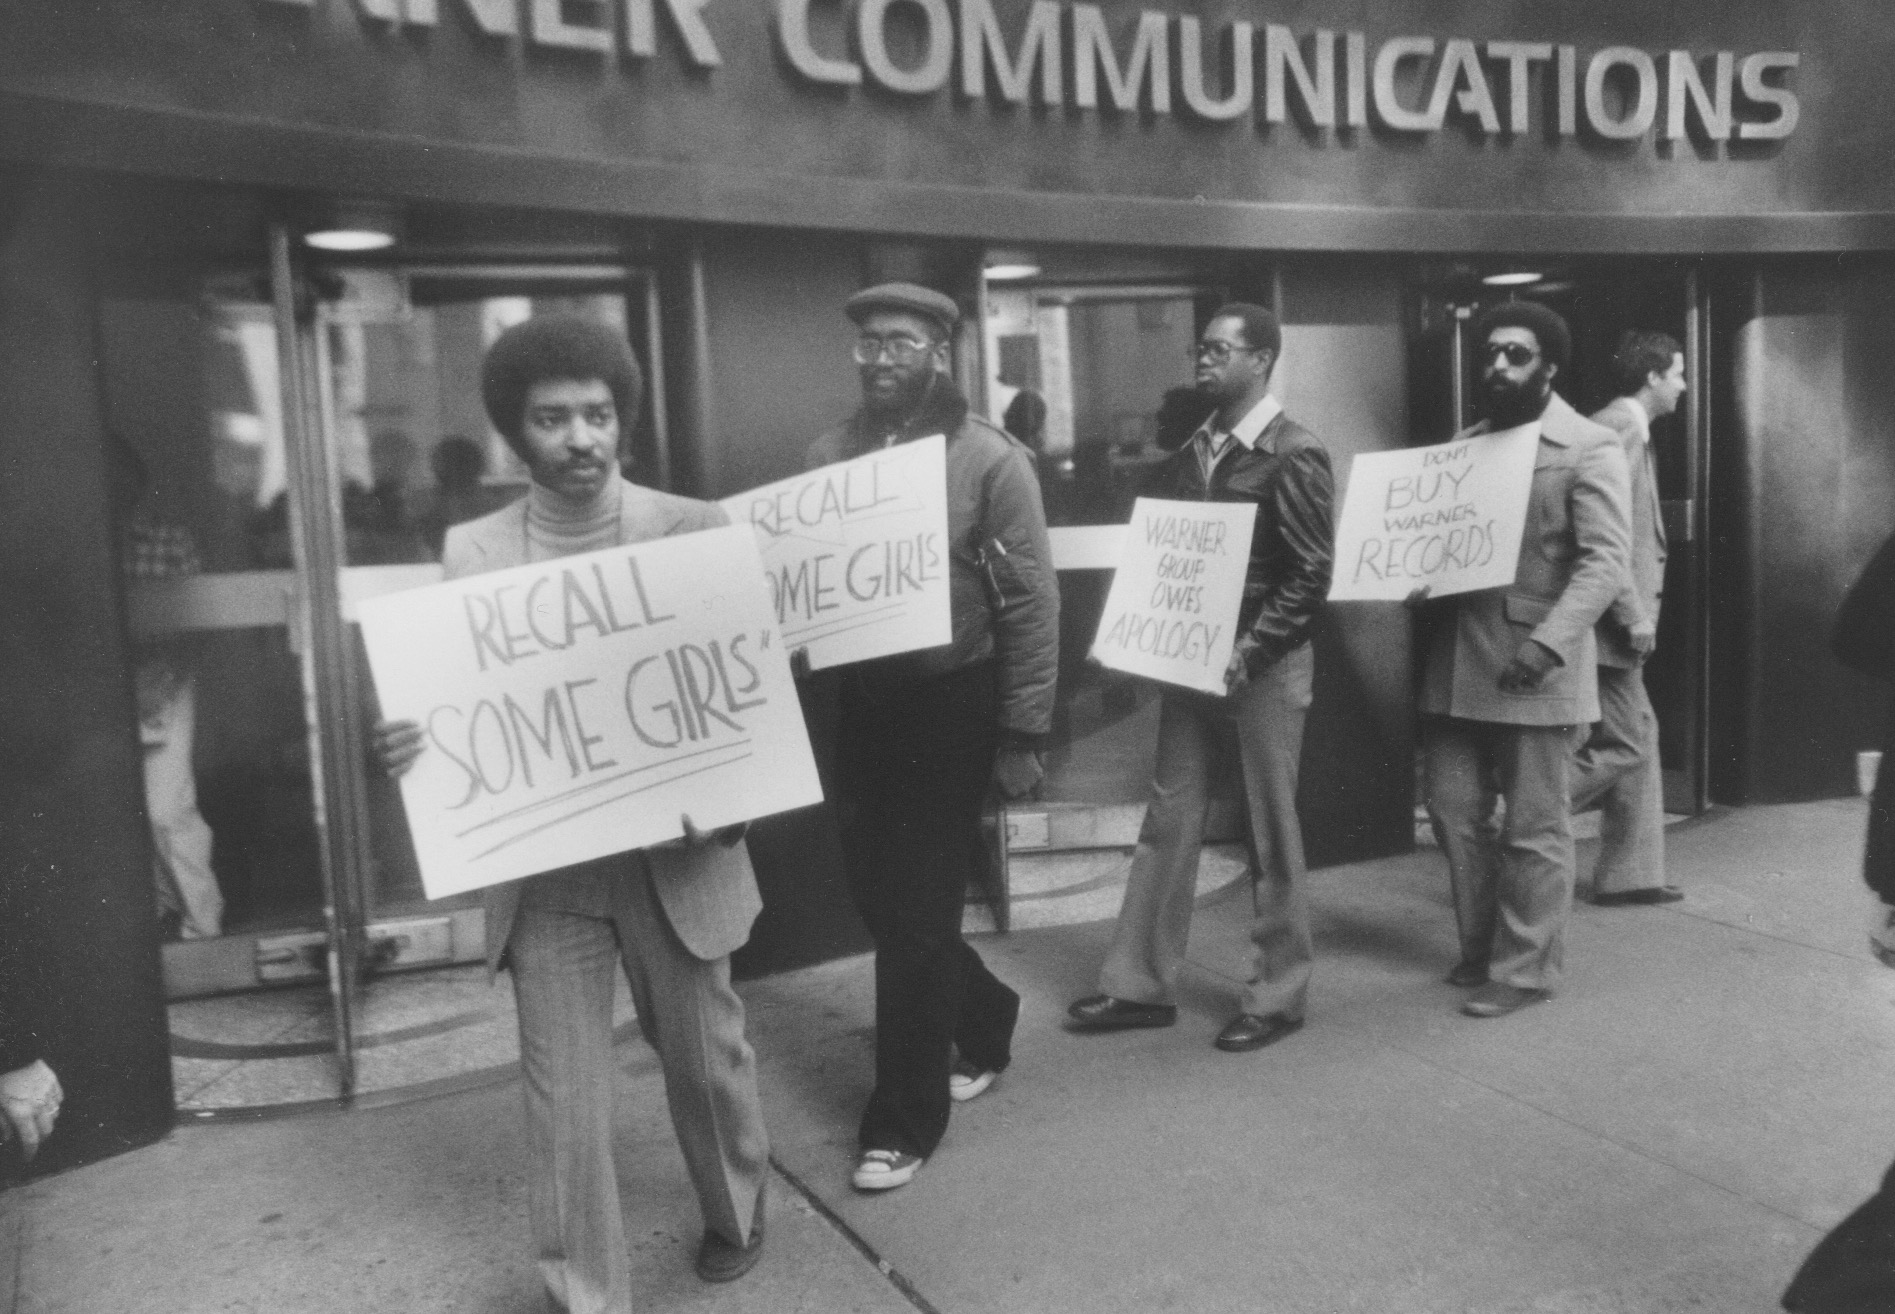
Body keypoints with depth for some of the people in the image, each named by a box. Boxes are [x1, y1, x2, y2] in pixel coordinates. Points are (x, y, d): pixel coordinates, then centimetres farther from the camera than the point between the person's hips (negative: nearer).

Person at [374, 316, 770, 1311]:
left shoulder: (696, 529, -5)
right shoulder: (471, 552, -1)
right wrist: (414, 741, -20)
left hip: (676, 852, 0)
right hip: (542, 868, 0)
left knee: (705, 1056, 19)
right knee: (563, 1102, 4)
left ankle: (735, 1212, 48)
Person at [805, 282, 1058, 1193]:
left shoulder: (990, 459, -9)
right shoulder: (829, 454, 4)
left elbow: (1031, 603, -9)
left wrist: (1022, 734, -11)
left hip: (951, 703, -5)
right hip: (862, 700, 5)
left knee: (916, 910, 1)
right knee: (876, 894, 13)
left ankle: (905, 1120, 16)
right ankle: (983, 1022, 40)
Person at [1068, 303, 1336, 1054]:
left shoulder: (1294, 455, -10)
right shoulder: (1192, 449, 9)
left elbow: (1311, 577, -13)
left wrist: (1248, 651, -21)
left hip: (1263, 665, -6)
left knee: (1269, 835, 5)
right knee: (1168, 822, 9)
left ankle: (1277, 997, 19)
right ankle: (1141, 985, 20)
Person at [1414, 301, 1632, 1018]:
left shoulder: (1590, 447, -5)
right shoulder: (1461, 446, 15)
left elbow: (1606, 560, -13)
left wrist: (1549, 640, -25)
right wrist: (1417, 578, -3)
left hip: (1533, 667, -6)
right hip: (1456, 662, 6)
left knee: (1533, 827, 3)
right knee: (1454, 811, 11)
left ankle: (1526, 967, 16)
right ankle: (1480, 947, 29)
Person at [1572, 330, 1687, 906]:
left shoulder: (1626, 427, 16)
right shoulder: (1619, 427, -15)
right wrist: (1633, 615, -20)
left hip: (1620, 620, 10)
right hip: (1611, 619, -10)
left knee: (1639, 738, 13)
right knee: (1621, 746, -6)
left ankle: (1628, 874, 19)